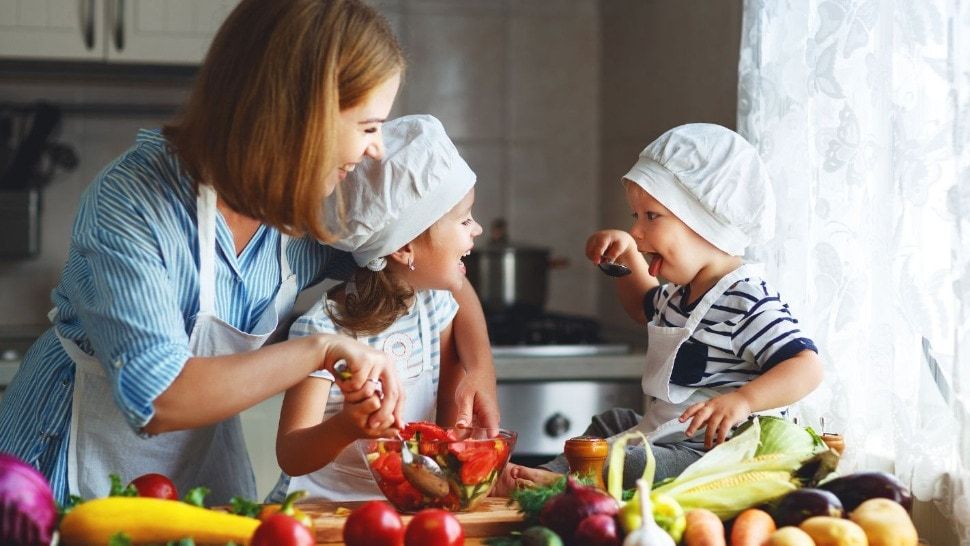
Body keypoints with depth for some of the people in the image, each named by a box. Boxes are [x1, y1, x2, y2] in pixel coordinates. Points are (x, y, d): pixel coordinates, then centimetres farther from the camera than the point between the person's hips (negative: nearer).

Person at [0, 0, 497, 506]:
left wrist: (479, 370, -15)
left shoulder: (318, 208, -12)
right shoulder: (130, 203, -30)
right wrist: (320, 350, -36)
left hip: (204, 454, 5)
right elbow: (155, 400, -37)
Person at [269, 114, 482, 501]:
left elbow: (450, 409, 9)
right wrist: (344, 428, -40)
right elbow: (290, 457, -19)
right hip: (321, 509, -5)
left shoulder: (435, 302, 4)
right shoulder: (323, 331, -17)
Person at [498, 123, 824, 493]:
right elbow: (645, 307, 38)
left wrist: (742, 401, -42)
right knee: (607, 425, 26)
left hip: (713, 451, -12)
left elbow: (806, 367, -28)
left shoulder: (747, 301, -21)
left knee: (628, 464, -32)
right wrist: (628, 255, 20)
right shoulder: (682, 293, 12)